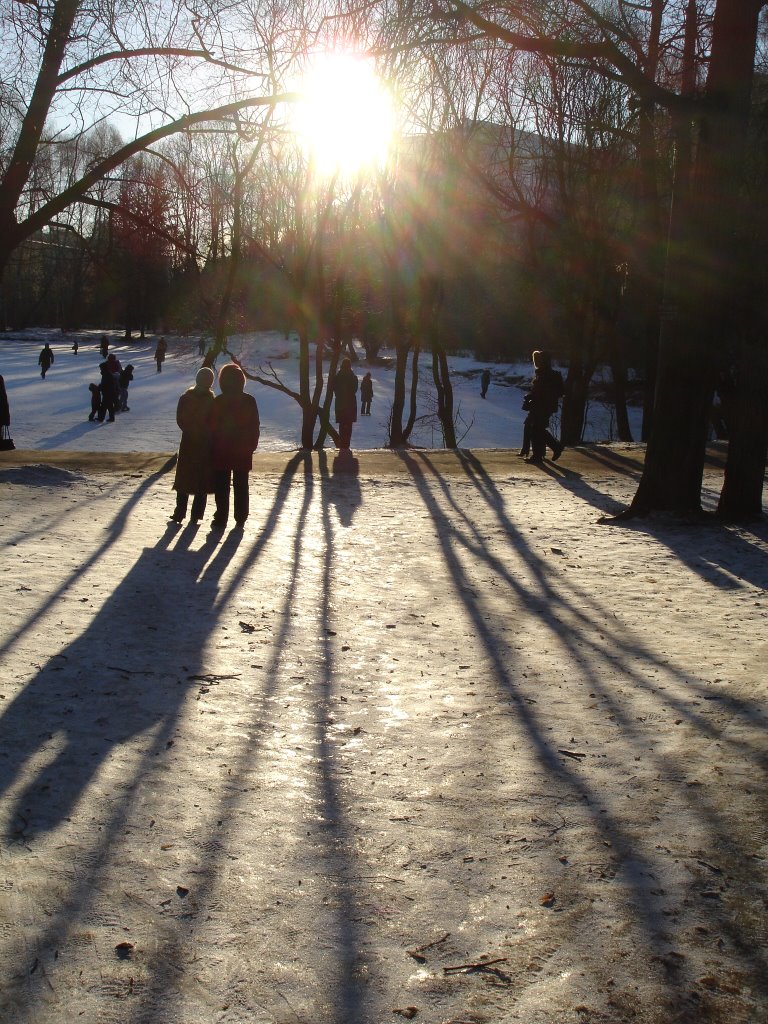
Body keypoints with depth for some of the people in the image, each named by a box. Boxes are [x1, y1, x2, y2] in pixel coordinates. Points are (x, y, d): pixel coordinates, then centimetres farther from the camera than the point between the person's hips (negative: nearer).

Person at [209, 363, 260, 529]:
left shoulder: (218, 402, -11)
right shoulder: (249, 401, -3)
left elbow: (213, 428, -8)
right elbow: (255, 427, 1)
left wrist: (212, 448, 2)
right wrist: (252, 446, 11)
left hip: (222, 451, -2)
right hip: (243, 452, 3)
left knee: (221, 486, 5)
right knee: (241, 485, 12)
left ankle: (221, 519, 4)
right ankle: (240, 519, 15)